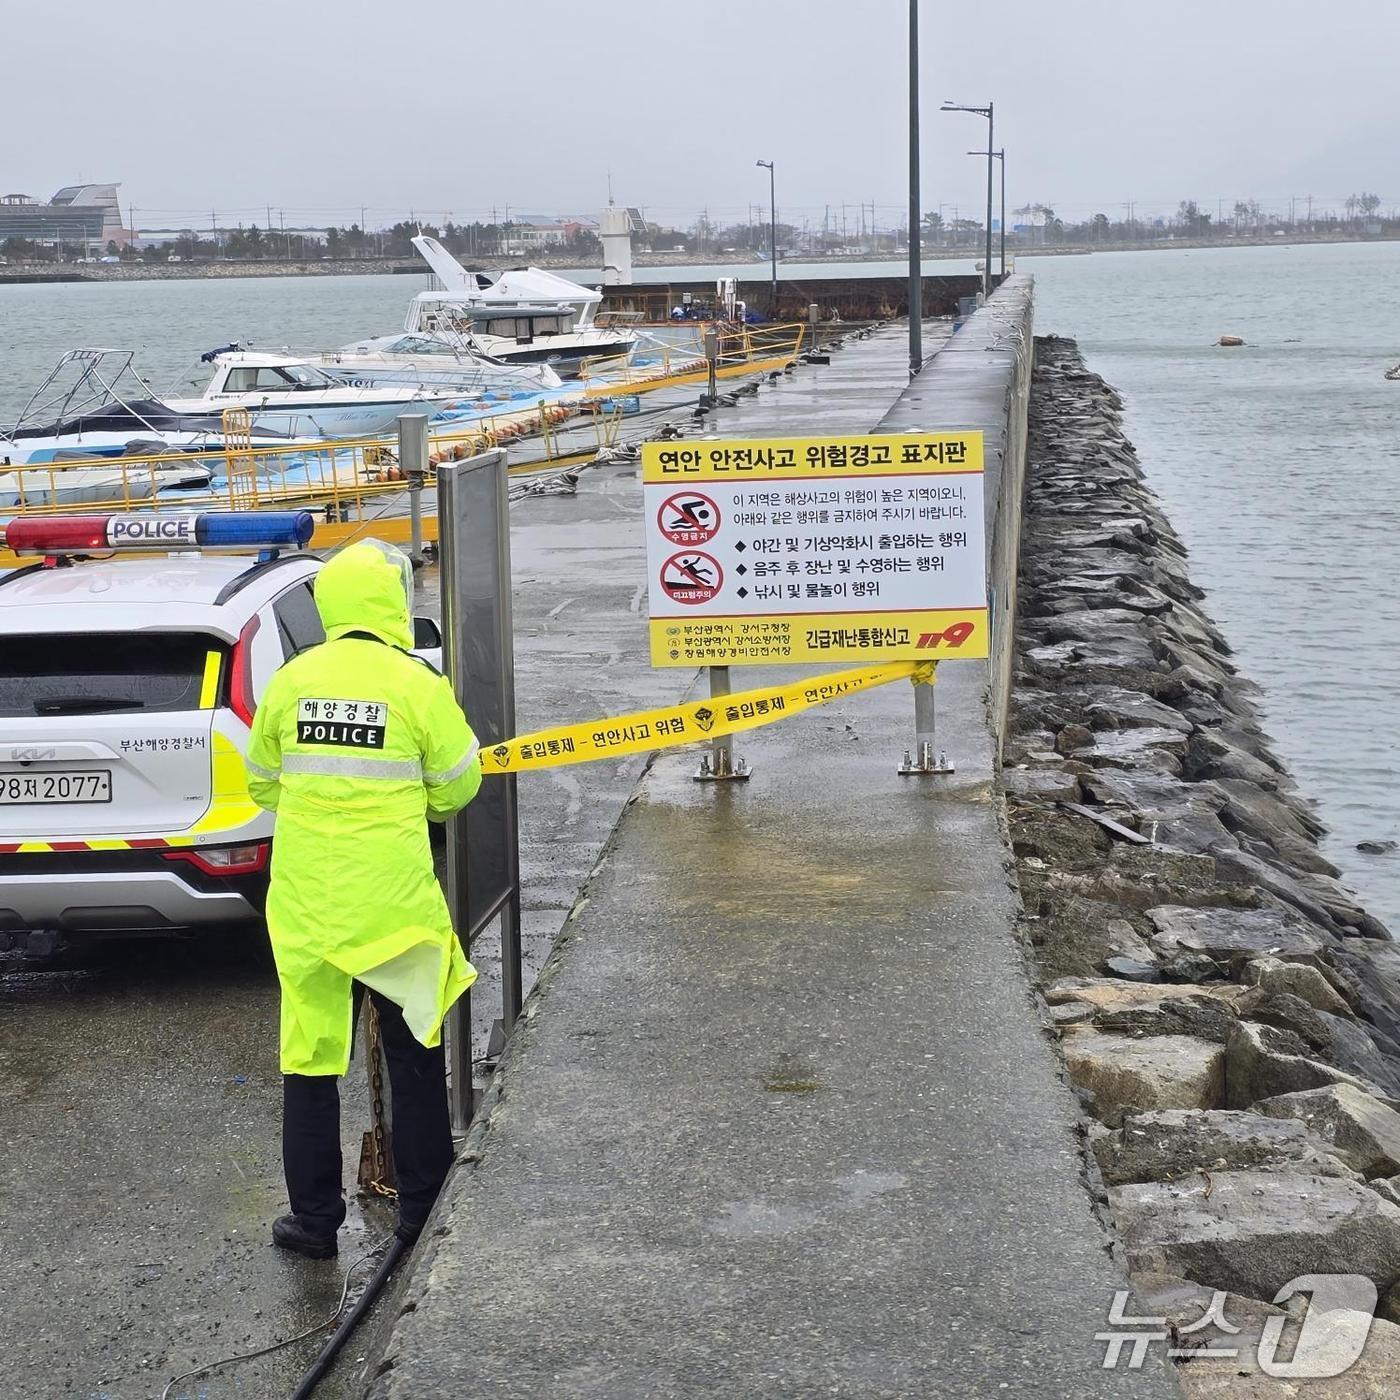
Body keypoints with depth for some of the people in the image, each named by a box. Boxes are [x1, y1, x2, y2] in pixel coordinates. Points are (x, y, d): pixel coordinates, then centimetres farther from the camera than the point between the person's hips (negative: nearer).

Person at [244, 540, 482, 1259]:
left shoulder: (291, 681, -2)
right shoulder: (417, 685, -10)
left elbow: (264, 784, 9)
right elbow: (456, 786, 0)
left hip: (305, 899, 2)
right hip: (395, 898, -2)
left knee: (310, 1053, 10)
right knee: (414, 1052, 14)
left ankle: (314, 1217, 15)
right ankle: (421, 1206, 21)